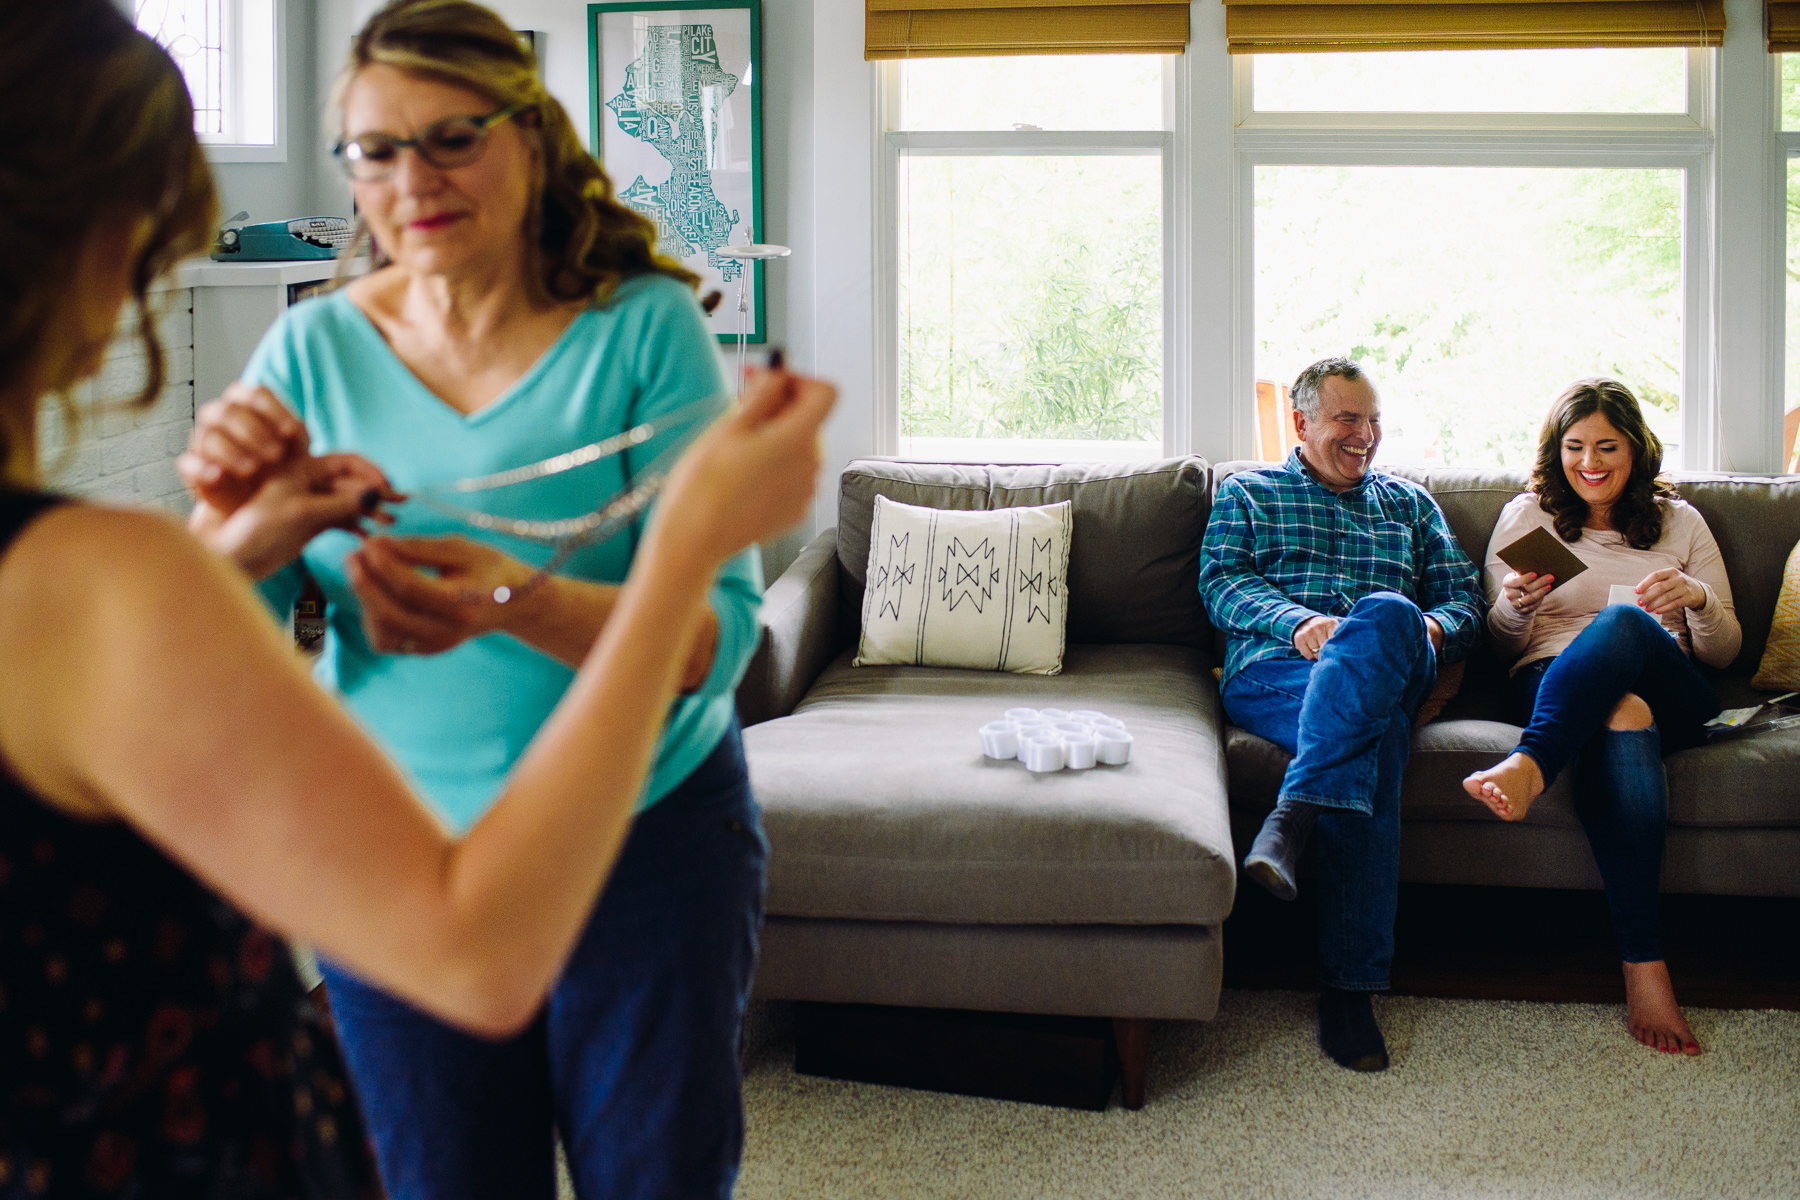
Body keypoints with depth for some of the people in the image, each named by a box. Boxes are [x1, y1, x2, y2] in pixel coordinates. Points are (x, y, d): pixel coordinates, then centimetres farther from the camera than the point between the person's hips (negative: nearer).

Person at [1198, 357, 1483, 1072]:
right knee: (1372, 745, -36)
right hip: (1272, 672, -2)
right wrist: (1297, 622, -13)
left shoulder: (1409, 503, 31)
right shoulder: (1247, 495, 24)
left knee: (1385, 612, -37)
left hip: (1392, 674, 2)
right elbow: (1221, 583, 7)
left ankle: (1292, 818, -44)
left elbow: (1465, 596, 22)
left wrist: (1436, 627, -3)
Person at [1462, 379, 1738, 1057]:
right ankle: (1643, 966, -51)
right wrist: (1513, 607, -5)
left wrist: (1698, 599, -5)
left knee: (1623, 623, -37)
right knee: (1622, 715, -41)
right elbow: (1502, 647, 20)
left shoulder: (1680, 523, 22)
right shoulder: (1525, 516, 21)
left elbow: (1724, 651, 19)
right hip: (1555, 685, -1)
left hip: (1671, 695, 1)